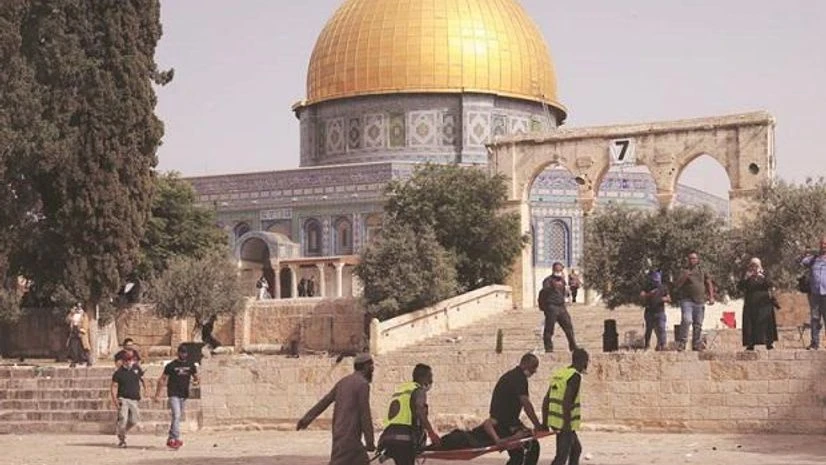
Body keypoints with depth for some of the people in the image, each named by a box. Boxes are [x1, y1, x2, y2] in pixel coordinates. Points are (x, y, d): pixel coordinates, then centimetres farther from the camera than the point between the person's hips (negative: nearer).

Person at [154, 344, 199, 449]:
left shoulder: (191, 365, 8)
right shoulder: (171, 365, -4)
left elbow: (196, 377, 16)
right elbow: (162, 379, 0)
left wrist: (196, 381, -10)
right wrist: (157, 395, -4)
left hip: (184, 395, 5)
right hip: (173, 395, -5)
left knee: (178, 417, 12)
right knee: (176, 416, -18)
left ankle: (170, 439, 23)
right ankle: (176, 439, -23)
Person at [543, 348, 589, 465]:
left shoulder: (558, 373, 13)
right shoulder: (575, 376, -13)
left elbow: (546, 399, 14)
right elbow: (566, 401, -23)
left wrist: (545, 423, 17)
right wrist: (567, 424, -21)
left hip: (554, 420, 9)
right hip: (565, 423, -9)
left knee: (576, 449, 24)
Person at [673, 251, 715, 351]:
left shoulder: (702, 271, 13)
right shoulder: (684, 271, 2)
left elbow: (709, 283, 16)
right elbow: (677, 285, -5)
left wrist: (711, 297, 6)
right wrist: (684, 277, -20)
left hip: (699, 302, 4)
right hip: (687, 300, -4)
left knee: (698, 324, 6)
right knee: (687, 320, -22)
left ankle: (697, 345, 15)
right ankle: (682, 343, -16)